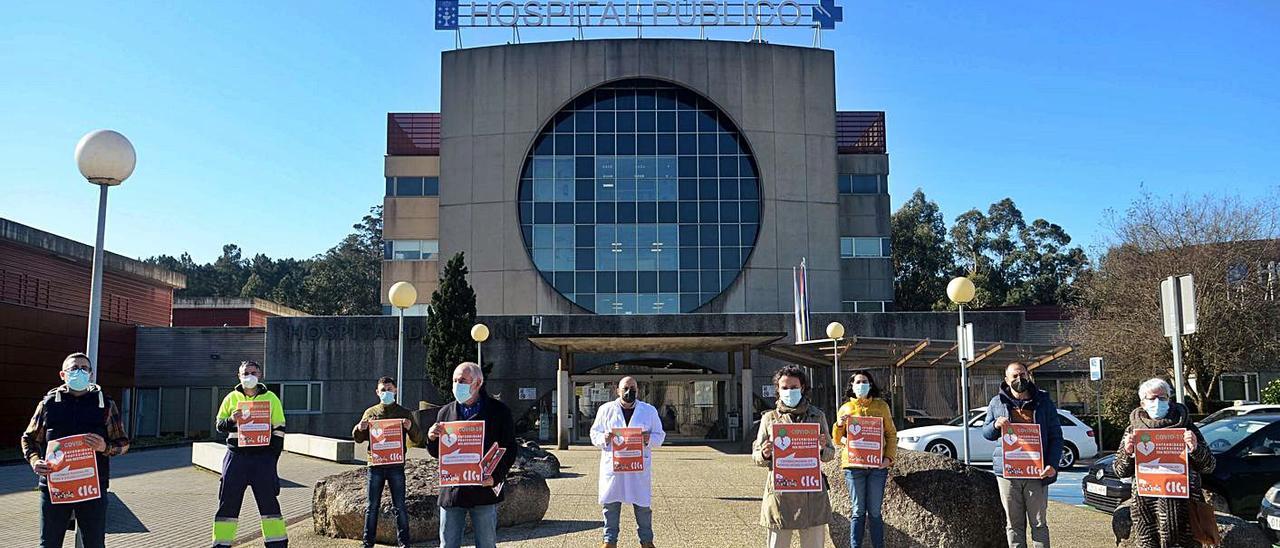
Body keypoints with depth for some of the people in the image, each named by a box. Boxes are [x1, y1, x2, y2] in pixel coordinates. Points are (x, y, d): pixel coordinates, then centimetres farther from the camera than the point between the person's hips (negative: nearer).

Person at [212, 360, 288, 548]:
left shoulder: (271, 398, 5)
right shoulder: (231, 398, 9)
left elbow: (278, 430, 5)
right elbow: (219, 425, 13)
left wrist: (272, 459, -1)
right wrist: (231, 420, -11)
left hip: (263, 457, -2)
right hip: (236, 457, 2)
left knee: (268, 501, -1)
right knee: (228, 501, 4)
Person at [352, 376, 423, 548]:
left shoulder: (404, 413, 6)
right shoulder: (370, 413, 9)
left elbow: (417, 439, 3)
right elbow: (358, 439, 11)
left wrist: (411, 428, -19)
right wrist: (359, 429, -12)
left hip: (396, 465, -1)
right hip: (375, 465, 1)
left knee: (399, 506, 2)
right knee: (372, 506, 6)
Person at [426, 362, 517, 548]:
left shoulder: (499, 411, -1)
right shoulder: (445, 412, 8)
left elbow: (509, 450, -2)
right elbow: (436, 453, 14)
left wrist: (496, 477, -17)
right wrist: (432, 438, -9)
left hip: (484, 489, -3)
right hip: (451, 491, 3)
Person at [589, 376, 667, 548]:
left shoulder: (650, 411, 7)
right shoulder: (606, 409, 6)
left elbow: (660, 435, 8)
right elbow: (594, 433, 8)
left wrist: (649, 439, -14)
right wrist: (604, 439, -14)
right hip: (612, 465, 0)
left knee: (643, 505, 5)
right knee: (611, 504, 5)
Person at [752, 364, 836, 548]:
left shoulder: (817, 416, 8)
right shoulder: (769, 418, 6)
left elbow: (831, 454, 12)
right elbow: (756, 456, 9)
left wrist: (822, 450, -11)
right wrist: (765, 455, -14)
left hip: (812, 493, 1)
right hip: (779, 491, -1)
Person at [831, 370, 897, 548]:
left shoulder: (881, 406, 7)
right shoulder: (845, 409, 9)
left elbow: (891, 434, 9)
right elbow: (838, 440, 11)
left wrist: (889, 457, -4)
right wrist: (839, 425, -9)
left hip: (877, 465, 0)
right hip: (853, 466, 0)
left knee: (875, 512, 3)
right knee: (857, 511, 3)